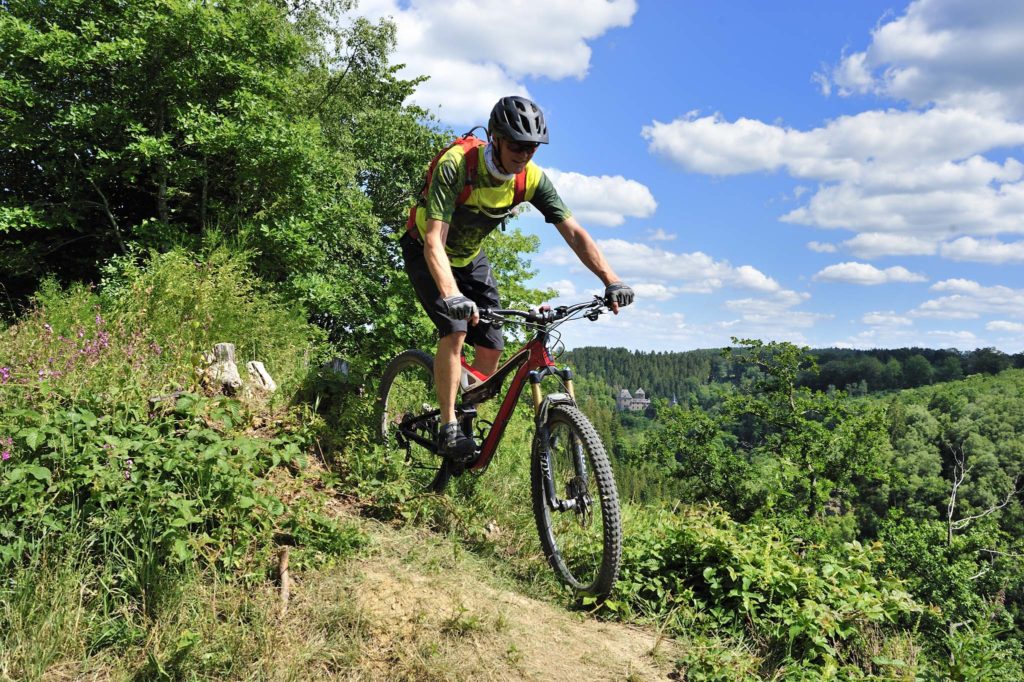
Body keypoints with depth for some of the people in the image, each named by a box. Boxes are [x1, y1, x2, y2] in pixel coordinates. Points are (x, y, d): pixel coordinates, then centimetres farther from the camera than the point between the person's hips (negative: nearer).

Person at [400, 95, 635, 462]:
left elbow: (574, 233, -20)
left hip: (470, 257, 5)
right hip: (427, 252, -5)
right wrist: (452, 295, -57)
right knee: (456, 330, -25)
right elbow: (434, 240, -41)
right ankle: (448, 429, -15)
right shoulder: (456, 165, -34)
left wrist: (611, 280, -33)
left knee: (491, 346, -4)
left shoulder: (532, 178, -20)